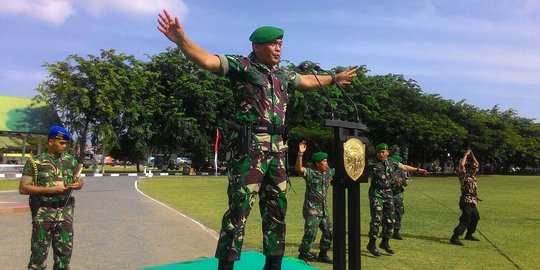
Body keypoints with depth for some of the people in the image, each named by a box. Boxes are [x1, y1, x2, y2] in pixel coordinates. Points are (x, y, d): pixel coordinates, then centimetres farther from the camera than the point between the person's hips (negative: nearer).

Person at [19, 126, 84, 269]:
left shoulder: (70, 160, 8)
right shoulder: (35, 162, -4)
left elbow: (79, 180, 16)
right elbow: (23, 188, -8)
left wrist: (78, 185, -9)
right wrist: (50, 189, -18)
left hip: (66, 213, 4)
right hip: (43, 213, -3)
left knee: (65, 251, 10)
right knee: (39, 252, 2)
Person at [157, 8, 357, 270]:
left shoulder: (282, 74, 20)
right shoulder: (241, 65, -2)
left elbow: (307, 81, 37)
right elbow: (207, 60, -15)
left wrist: (334, 78, 48)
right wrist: (181, 39, -31)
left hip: (277, 147, 8)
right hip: (249, 145, -7)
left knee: (276, 208, 12)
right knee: (239, 206, -6)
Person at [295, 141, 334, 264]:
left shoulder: (329, 172, 8)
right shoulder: (310, 173, -12)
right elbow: (299, 168, -30)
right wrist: (300, 153, -42)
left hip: (324, 209, 7)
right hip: (311, 209, -7)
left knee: (329, 232, 10)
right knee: (310, 233, -10)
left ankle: (323, 254, 27)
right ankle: (303, 254, 8)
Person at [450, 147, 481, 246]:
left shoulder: (472, 176, 12)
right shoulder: (464, 176, -11)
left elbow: (477, 164, 23)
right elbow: (462, 165, -26)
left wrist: (472, 155, 8)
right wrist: (466, 155, -15)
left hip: (473, 202, 9)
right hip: (466, 202, -9)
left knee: (476, 217, 22)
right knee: (465, 220, -16)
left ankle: (469, 234, 37)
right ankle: (454, 237, -20)